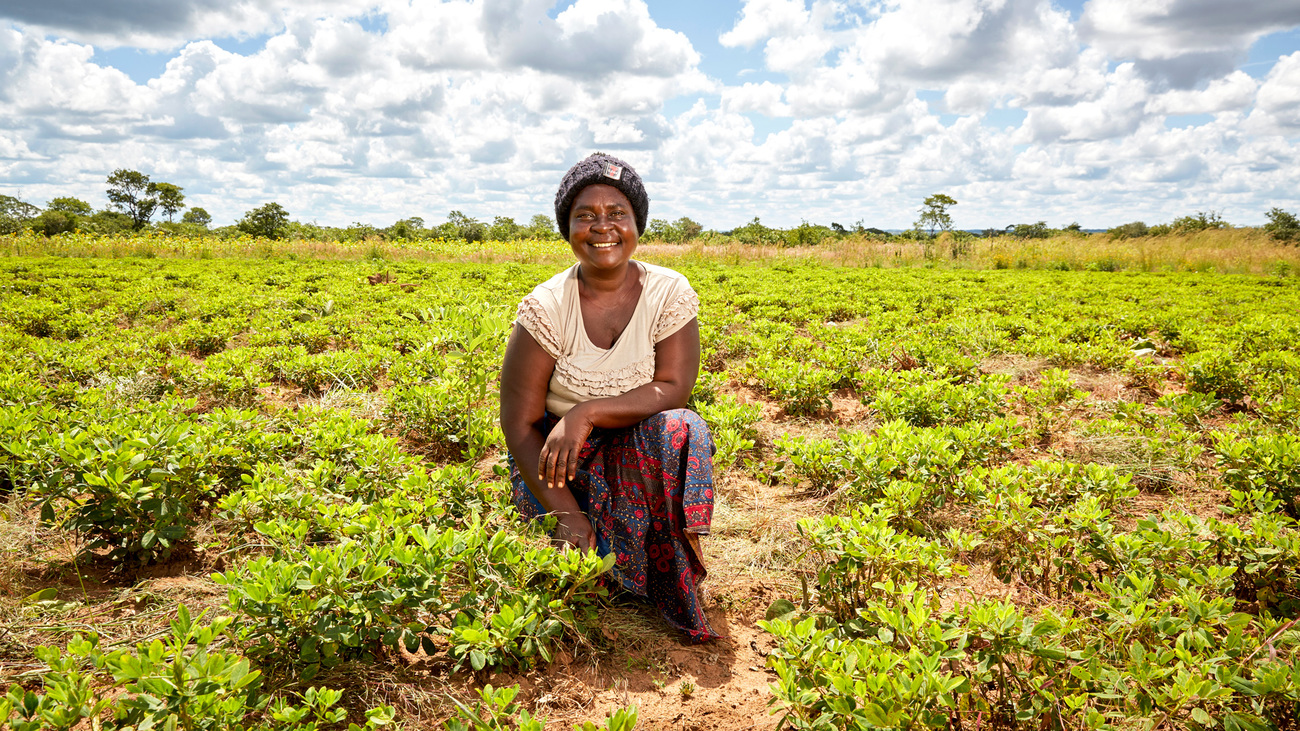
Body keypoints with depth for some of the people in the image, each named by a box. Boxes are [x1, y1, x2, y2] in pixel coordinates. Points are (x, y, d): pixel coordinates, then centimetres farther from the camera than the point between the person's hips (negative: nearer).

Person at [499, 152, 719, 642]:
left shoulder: (669, 294, -9)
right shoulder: (546, 308, -13)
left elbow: (673, 389, -16)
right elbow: (518, 424, -13)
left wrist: (586, 412, -29)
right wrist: (566, 512, -23)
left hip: (642, 454, 2)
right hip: (558, 459, -1)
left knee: (679, 430, -31)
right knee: (575, 570, -27)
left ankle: (676, 587, -11)